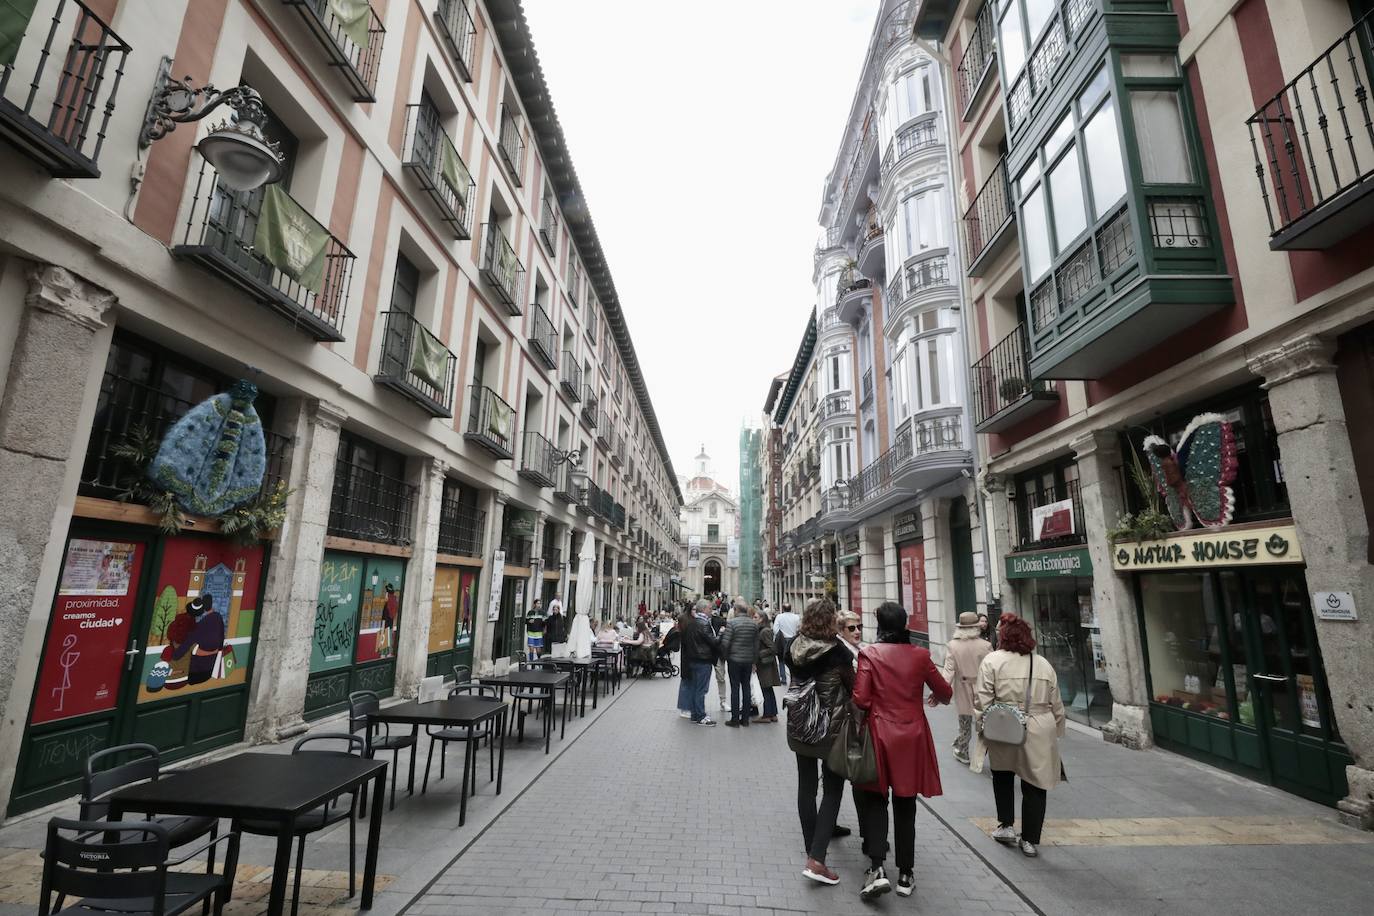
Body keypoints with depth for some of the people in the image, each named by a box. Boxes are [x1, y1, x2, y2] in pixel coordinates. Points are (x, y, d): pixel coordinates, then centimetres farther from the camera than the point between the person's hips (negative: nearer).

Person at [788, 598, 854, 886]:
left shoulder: (795, 648, -7)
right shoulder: (837, 651, -19)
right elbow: (853, 688, -7)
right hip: (831, 728, -5)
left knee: (806, 786, 17)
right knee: (832, 790, 7)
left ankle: (812, 849, 32)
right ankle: (816, 859, 0)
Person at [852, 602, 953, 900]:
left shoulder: (869, 653, -12)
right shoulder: (920, 655, -5)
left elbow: (860, 699, -15)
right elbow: (945, 693, 4)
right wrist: (935, 696, 27)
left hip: (880, 733, -2)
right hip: (912, 736, 2)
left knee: (875, 800, 12)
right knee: (905, 805, 15)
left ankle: (877, 869, 1)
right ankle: (905, 875, 24)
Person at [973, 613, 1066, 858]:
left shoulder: (992, 661, -10)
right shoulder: (1044, 664, 4)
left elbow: (982, 702, -13)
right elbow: (1057, 705, 10)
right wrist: (1057, 733, 22)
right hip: (1040, 733, 3)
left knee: (1003, 777, 22)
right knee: (1034, 786, 13)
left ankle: (1006, 826, 23)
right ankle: (1030, 840, 20)